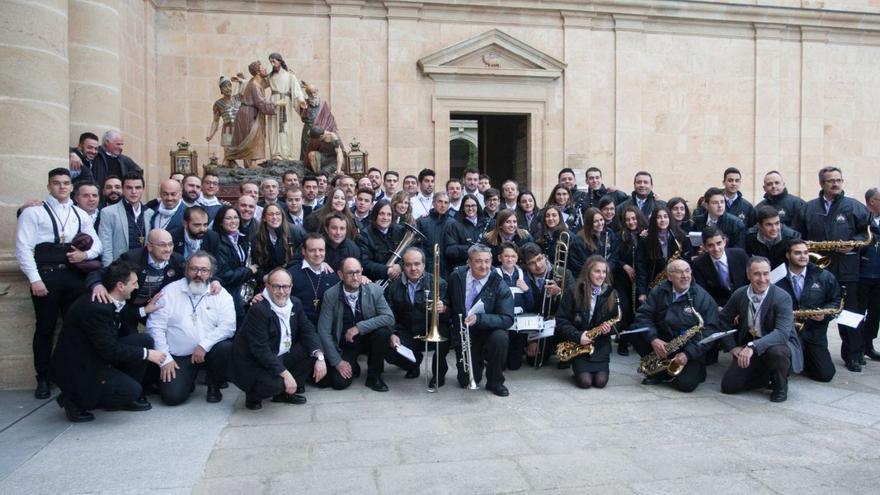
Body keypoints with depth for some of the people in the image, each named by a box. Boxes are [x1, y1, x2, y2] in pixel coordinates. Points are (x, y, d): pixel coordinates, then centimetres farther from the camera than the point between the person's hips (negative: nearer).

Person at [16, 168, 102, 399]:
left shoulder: (80, 214, 14)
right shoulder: (33, 213, 0)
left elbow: (96, 243, 16)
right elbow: (23, 248, -6)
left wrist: (85, 254, -6)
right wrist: (35, 279, -13)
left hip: (74, 276, 4)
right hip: (46, 276, -4)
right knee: (45, 329, 4)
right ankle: (43, 379, 17)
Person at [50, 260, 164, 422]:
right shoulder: (95, 307, -29)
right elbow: (109, 350, -26)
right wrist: (146, 354, -18)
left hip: (94, 356, 9)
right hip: (77, 369, -9)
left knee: (145, 341, -2)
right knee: (132, 390, -20)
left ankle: (127, 397, 11)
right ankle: (75, 400, 0)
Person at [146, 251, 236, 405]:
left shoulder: (221, 294, 0)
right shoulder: (169, 291, 1)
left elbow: (228, 326, -10)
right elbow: (155, 326, -2)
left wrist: (204, 345, -23)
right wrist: (165, 358, -8)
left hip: (208, 351, 0)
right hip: (178, 357, 0)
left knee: (226, 348, -30)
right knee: (172, 396, -18)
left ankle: (214, 385, 0)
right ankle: (188, 379, 20)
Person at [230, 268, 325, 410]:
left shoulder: (295, 304, 0)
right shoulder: (258, 309, -23)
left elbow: (308, 331, -1)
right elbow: (261, 349, -27)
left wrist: (319, 356, -19)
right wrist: (285, 374, -32)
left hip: (280, 357, 8)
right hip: (252, 364, -7)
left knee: (313, 349, -7)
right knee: (275, 383, -33)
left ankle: (285, 392, 6)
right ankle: (253, 395, 3)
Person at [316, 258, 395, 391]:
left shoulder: (374, 291, -12)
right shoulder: (330, 295, -13)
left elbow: (389, 318, -20)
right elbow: (324, 331, -12)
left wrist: (359, 327, -28)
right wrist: (337, 361, -16)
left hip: (368, 339, 1)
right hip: (344, 344, -1)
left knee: (383, 331, -30)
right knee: (339, 382, -21)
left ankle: (374, 375, -6)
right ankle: (353, 367, 17)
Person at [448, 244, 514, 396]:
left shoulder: (499, 285, -15)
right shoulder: (456, 277, -8)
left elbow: (507, 319, -22)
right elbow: (449, 303, 11)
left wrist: (479, 318, -34)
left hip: (487, 332, -1)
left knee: (500, 337, -34)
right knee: (466, 381, -7)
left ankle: (495, 382, -8)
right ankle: (478, 361, 31)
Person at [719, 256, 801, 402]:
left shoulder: (782, 297, -19)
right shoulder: (739, 295, -6)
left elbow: (782, 333, -32)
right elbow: (723, 321, 7)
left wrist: (753, 346, -44)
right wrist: (731, 347, -7)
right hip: (748, 347, 4)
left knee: (776, 352, -40)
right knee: (728, 386, -9)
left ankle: (780, 385, -6)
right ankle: (766, 376, 18)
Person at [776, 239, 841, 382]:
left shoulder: (823, 276, 0)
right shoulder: (778, 278, -7)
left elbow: (836, 300, 6)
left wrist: (825, 314, -11)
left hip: (814, 330, 2)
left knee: (826, 375, -3)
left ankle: (806, 358, 29)